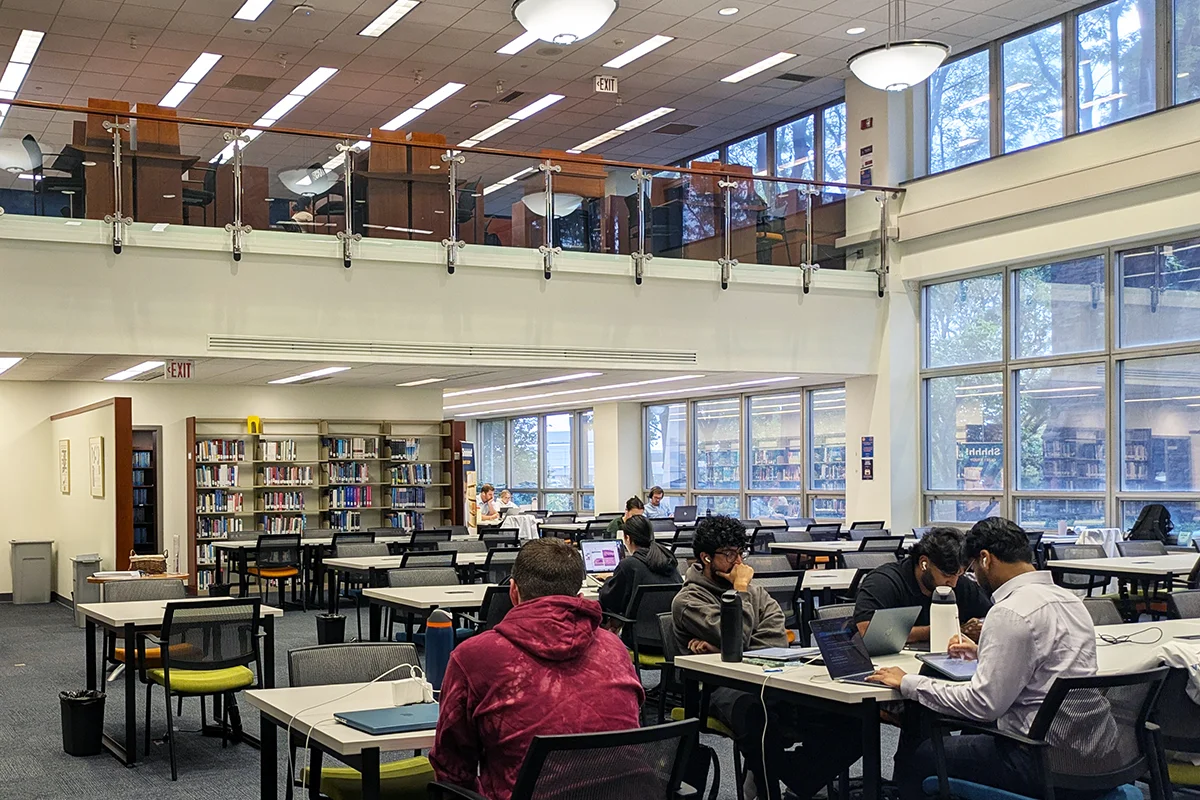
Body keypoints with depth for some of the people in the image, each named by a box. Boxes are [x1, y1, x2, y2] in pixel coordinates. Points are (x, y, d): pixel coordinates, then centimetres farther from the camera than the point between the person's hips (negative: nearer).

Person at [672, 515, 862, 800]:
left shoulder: (754, 590, 19)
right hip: (722, 687, -5)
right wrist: (740, 589, -4)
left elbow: (778, 640, 3)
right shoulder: (688, 600, 1)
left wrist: (720, 648, -9)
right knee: (758, 718, -43)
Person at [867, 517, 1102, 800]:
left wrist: (908, 683, -11)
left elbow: (983, 704, -20)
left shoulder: (1011, 612, -19)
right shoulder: (1067, 598, 9)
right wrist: (982, 653, 34)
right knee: (970, 734, 31)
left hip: (1044, 761, -10)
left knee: (912, 760, 2)